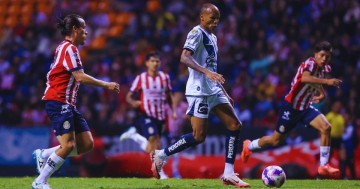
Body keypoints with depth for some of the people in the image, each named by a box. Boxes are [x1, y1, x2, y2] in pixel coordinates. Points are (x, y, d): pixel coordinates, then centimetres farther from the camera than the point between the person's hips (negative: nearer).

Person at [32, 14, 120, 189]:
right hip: (58, 102, -10)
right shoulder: (69, 48, -12)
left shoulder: (66, 48, 18)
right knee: (68, 145, -17)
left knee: (87, 144, 1)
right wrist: (106, 85, -12)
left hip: (67, 105, 10)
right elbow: (80, 77, -19)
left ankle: (44, 155, 9)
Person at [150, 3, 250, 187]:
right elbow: (184, 57, -25)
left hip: (213, 90, 9)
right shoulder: (197, 33, -9)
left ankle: (228, 174, 3)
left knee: (235, 125, 1)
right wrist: (207, 72, -36)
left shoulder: (213, 38, 19)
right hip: (199, 91, -9)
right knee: (199, 136, -11)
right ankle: (161, 155, 6)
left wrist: (224, 93, 23)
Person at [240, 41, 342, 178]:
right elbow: (305, 78, -46)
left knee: (326, 127, -18)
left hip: (305, 108, 7)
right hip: (291, 107, -7)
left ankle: (323, 166, -13)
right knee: (276, 140, 6)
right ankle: (249, 146, 36)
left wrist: (322, 93, 12)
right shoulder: (310, 63, -22)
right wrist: (326, 81, -52)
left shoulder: (322, 69, 3)